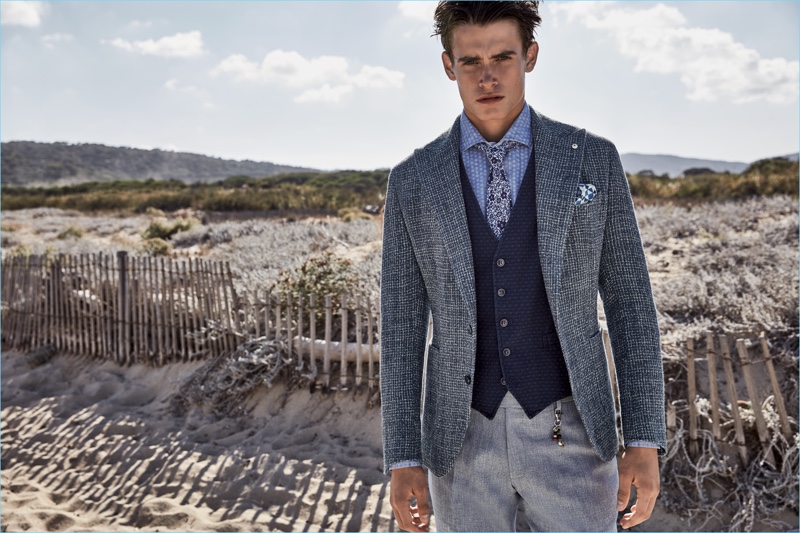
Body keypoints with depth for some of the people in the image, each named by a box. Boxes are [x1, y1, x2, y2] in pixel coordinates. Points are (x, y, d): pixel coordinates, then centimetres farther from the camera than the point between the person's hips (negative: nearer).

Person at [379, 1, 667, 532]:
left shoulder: (593, 159, -2)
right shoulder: (413, 181, 0)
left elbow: (629, 303, -1)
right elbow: (402, 325, 0)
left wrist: (646, 442, -5)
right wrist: (402, 459, -3)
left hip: (567, 434, 0)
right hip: (463, 438, 1)